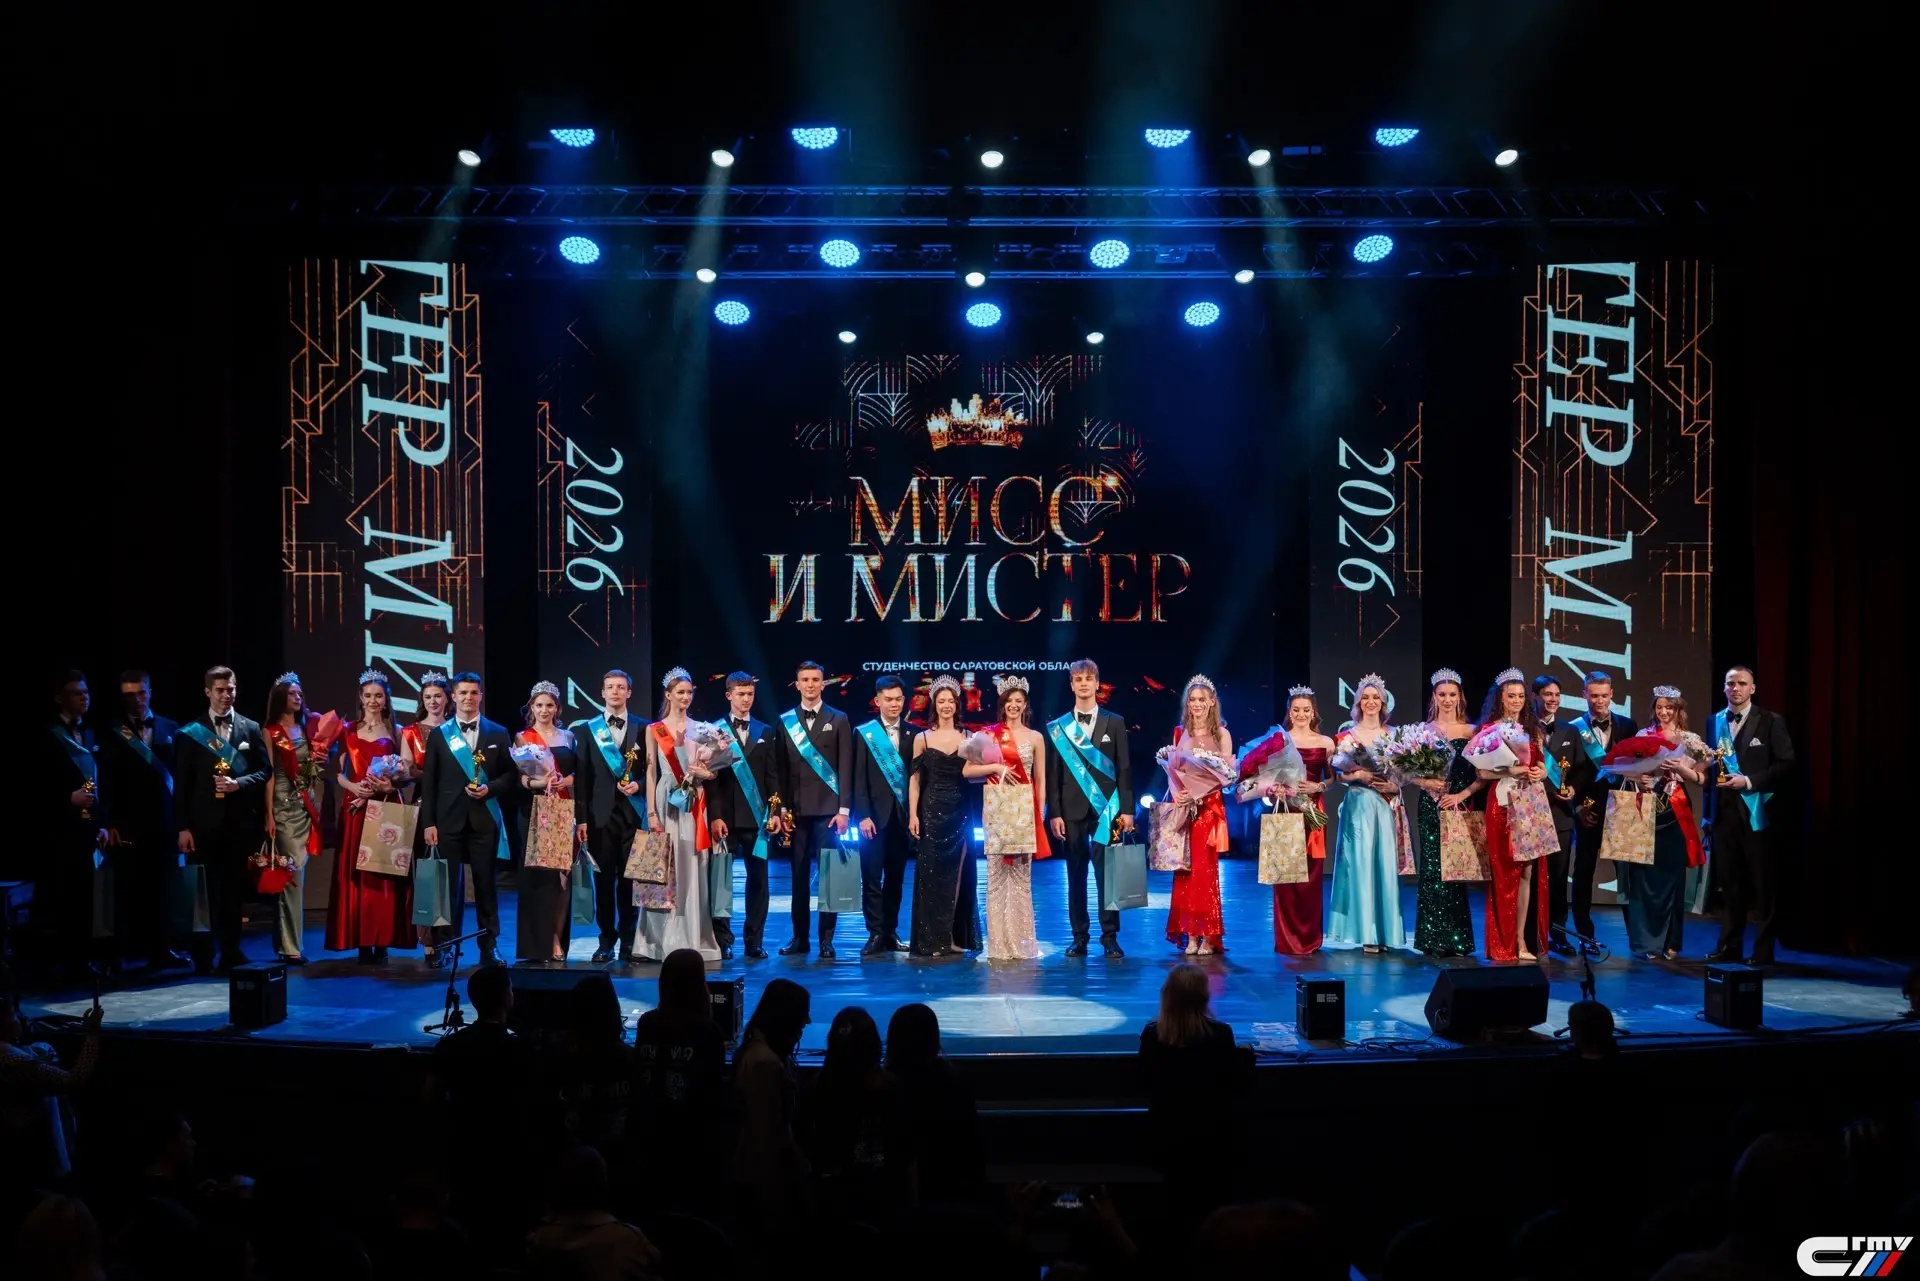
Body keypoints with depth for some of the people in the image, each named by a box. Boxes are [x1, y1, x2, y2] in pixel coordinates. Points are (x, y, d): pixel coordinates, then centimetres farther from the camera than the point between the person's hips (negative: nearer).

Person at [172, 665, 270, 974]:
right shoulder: (191, 732, 2)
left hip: (239, 821, 2)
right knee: (204, 891, 0)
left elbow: (263, 771, 5)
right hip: (204, 822, -2)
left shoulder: (251, 729, 8)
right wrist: (183, 827, -7)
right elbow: (182, 783, -1)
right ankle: (203, 957, 7)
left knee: (233, 890, 8)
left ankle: (231, 953, 15)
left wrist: (238, 783, -14)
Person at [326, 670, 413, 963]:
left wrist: (390, 785, -15)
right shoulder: (348, 731, 8)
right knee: (356, 875, -2)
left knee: (384, 874, -2)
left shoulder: (396, 732, 6)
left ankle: (382, 943, 1)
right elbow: (338, 772, 5)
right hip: (355, 810, 1)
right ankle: (363, 944, 2)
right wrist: (353, 787, -13)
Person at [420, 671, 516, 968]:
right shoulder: (439, 735, 8)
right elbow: (429, 783, 5)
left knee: (485, 884, 2)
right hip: (449, 820, 0)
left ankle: (489, 948, 7)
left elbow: (511, 774, 8)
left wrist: (490, 788, -11)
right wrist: (429, 823, -2)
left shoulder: (498, 733, 8)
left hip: (484, 819, 0)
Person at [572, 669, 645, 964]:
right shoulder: (586, 729, 9)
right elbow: (581, 777, 4)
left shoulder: (642, 729, 8)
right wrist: (580, 818, -2)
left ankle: (628, 940, 9)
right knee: (603, 879, 2)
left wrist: (639, 785, -12)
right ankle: (606, 940, 10)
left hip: (633, 813, 0)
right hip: (600, 814, 0)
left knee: (629, 879, 1)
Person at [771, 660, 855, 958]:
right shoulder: (785, 721, 10)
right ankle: (799, 937, 11)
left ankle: (826, 939, 3)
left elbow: (845, 768, 1)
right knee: (798, 875, 4)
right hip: (796, 810, 2)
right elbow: (780, 768, 8)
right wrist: (782, 808, 1)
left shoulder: (839, 720, 5)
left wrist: (843, 810, -6)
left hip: (827, 809, -2)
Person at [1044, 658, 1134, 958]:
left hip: (1106, 809, -1)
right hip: (1072, 811, 1)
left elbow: (1124, 769, 4)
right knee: (1076, 877, 4)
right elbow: (1052, 774, 4)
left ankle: (1110, 938, 6)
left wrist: (1126, 809, -3)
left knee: (1107, 875, -1)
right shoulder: (1057, 728, 6)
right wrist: (1054, 814, -4)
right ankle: (1079, 938, 11)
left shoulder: (1115, 723, 7)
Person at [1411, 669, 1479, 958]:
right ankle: (1434, 939, 3)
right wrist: (1426, 783, -15)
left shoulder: (1471, 732, 6)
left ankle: (1457, 939, 7)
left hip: (1462, 807, 0)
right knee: (1433, 870, -2)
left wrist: (1462, 795, -11)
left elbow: (1483, 774, 1)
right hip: (1432, 807, 0)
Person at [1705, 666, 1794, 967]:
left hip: (1756, 812, -4)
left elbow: (1785, 764, -6)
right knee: (1730, 882, 8)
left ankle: (1763, 949, 6)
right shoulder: (1714, 722, 12)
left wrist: (1749, 781, -16)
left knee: (1763, 883, 0)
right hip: (1724, 812, 4)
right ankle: (1729, 945, 15)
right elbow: (1710, 767, 12)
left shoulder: (1770, 722, -1)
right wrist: (1708, 812, 9)